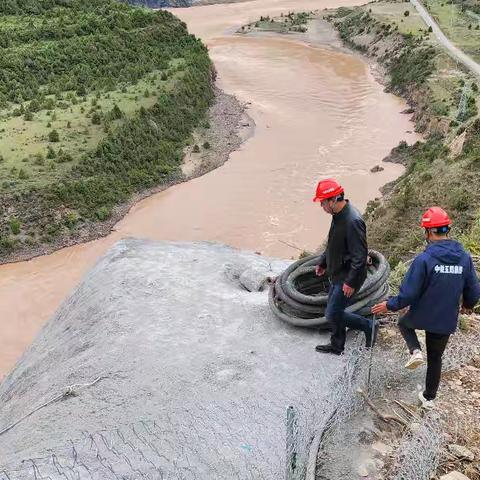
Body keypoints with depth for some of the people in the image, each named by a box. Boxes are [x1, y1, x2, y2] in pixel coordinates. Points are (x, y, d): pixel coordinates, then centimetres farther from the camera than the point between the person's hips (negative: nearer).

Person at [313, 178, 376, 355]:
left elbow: (360, 256, -26)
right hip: (337, 274, 9)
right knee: (334, 312, 18)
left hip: (347, 277, -9)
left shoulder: (352, 221, -28)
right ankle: (336, 346, 36)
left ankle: (368, 326, 14)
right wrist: (323, 262, 23)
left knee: (332, 314, -4)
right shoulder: (338, 215, 3)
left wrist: (351, 282, -24)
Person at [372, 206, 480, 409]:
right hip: (447, 321, 4)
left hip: (421, 317, -4)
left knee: (404, 322, 30)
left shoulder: (424, 259, -23)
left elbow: (408, 294, -20)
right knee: (435, 358, 23)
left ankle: (415, 351, 6)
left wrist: (389, 306, -3)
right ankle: (429, 398, 34)